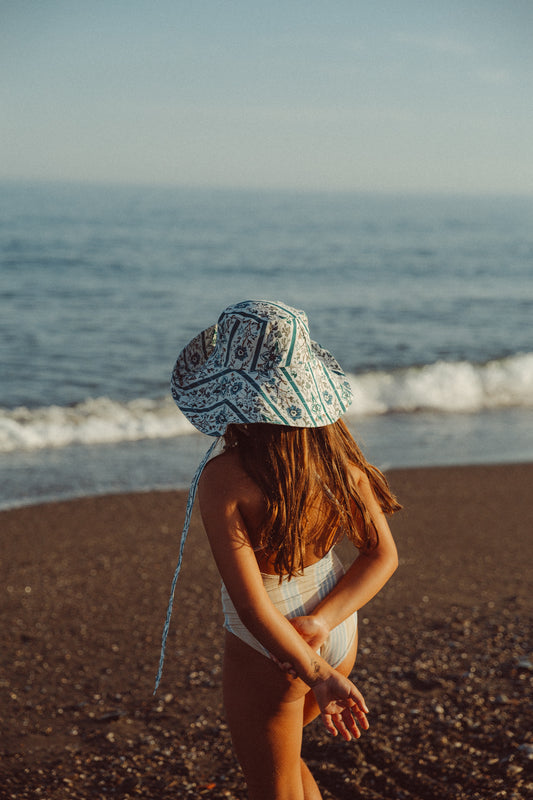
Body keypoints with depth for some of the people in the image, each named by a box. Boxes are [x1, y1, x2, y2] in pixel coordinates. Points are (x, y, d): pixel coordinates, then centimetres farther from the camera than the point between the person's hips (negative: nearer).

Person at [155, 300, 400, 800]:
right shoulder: (337, 451, -10)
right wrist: (320, 622, -12)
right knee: (280, 757, 33)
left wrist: (316, 676, -20)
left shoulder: (223, 479, -27)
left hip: (267, 652, -6)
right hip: (339, 637, 6)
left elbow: (250, 604, -27)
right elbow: (382, 556, -5)